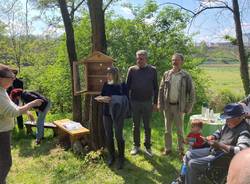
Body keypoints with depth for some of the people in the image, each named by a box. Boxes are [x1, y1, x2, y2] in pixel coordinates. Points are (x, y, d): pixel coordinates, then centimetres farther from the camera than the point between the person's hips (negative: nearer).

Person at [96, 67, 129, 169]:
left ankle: (121, 158, 17)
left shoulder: (122, 85, -6)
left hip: (118, 114, -4)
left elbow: (126, 100, -7)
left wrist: (116, 100, -22)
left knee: (119, 136, 0)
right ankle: (111, 156, 27)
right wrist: (102, 99, -15)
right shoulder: (106, 85, 4)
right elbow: (98, 97, 7)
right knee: (108, 136, 9)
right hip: (107, 113, 4)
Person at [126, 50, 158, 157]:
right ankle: (136, 146, 26)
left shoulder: (152, 70, -1)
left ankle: (147, 146, 23)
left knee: (147, 126, 9)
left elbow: (155, 87, 3)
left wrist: (155, 102, 1)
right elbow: (127, 86, 3)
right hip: (134, 102, 1)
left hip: (147, 102, 0)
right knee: (136, 126, 11)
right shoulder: (132, 70, -1)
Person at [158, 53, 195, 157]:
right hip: (167, 106, 3)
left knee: (180, 130, 9)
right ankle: (168, 149, 26)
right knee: (167, 129, 12)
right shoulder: (166, 74, 3)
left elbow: (191, 92, -3)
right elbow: (161, 90, 5)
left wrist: (188, 107, -7)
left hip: (179, 106, -3)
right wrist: (160, 105, 0)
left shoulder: (186, 76, -5)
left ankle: (181, 150, 22)